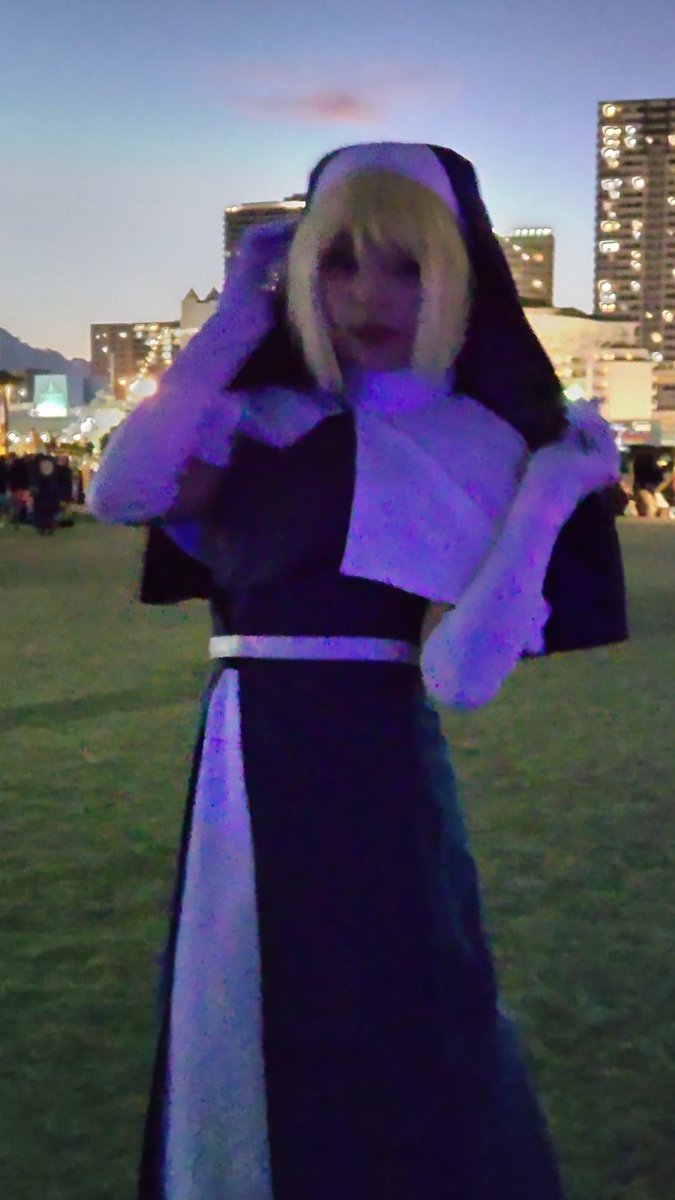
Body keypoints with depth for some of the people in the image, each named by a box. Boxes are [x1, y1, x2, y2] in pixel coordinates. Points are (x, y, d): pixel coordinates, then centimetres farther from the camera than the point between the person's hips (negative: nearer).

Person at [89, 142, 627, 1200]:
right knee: (242, 1051, 17)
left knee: (396, 1065, 9)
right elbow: (121, 494, -13)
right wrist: (232, 321, -7)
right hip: (242, 774, 4)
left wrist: (549, 500, -17)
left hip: (371, 777, -3)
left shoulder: (480, 450, -4)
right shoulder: (261, 419, 6)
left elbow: (461, 674, -14)